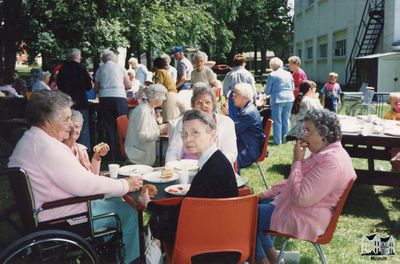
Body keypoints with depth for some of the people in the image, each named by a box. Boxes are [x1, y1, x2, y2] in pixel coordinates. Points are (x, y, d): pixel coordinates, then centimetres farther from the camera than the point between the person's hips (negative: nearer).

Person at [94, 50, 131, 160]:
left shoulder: (100, 69, 10)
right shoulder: (120, 68, 6)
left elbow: (96, 87, 12)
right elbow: (129, 86, 6)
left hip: (104, 98, 2)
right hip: (119, 97, -2)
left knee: (109, 127, 6)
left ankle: (113, 155, 8)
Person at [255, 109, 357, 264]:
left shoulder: (331, 161, -28)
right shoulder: (326, 152, 6)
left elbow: (300, 198, -30)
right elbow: (297, 182, 15)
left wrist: (297, 160, -23)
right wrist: (268, 193, 10)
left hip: (304, 218, -11)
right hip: (300, 206, 11)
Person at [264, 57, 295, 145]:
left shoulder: (272, 75, -7)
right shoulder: (288, 74, 7)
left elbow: (267, 91, -3)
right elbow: (293, 88, 16)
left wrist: (265, 89, 19)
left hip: (277, 99, -5)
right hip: (289, 99, 5)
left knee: (277, 121, 2)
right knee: (286, 120, 13)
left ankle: (277, 140, 5)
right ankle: (284, 138, 20)